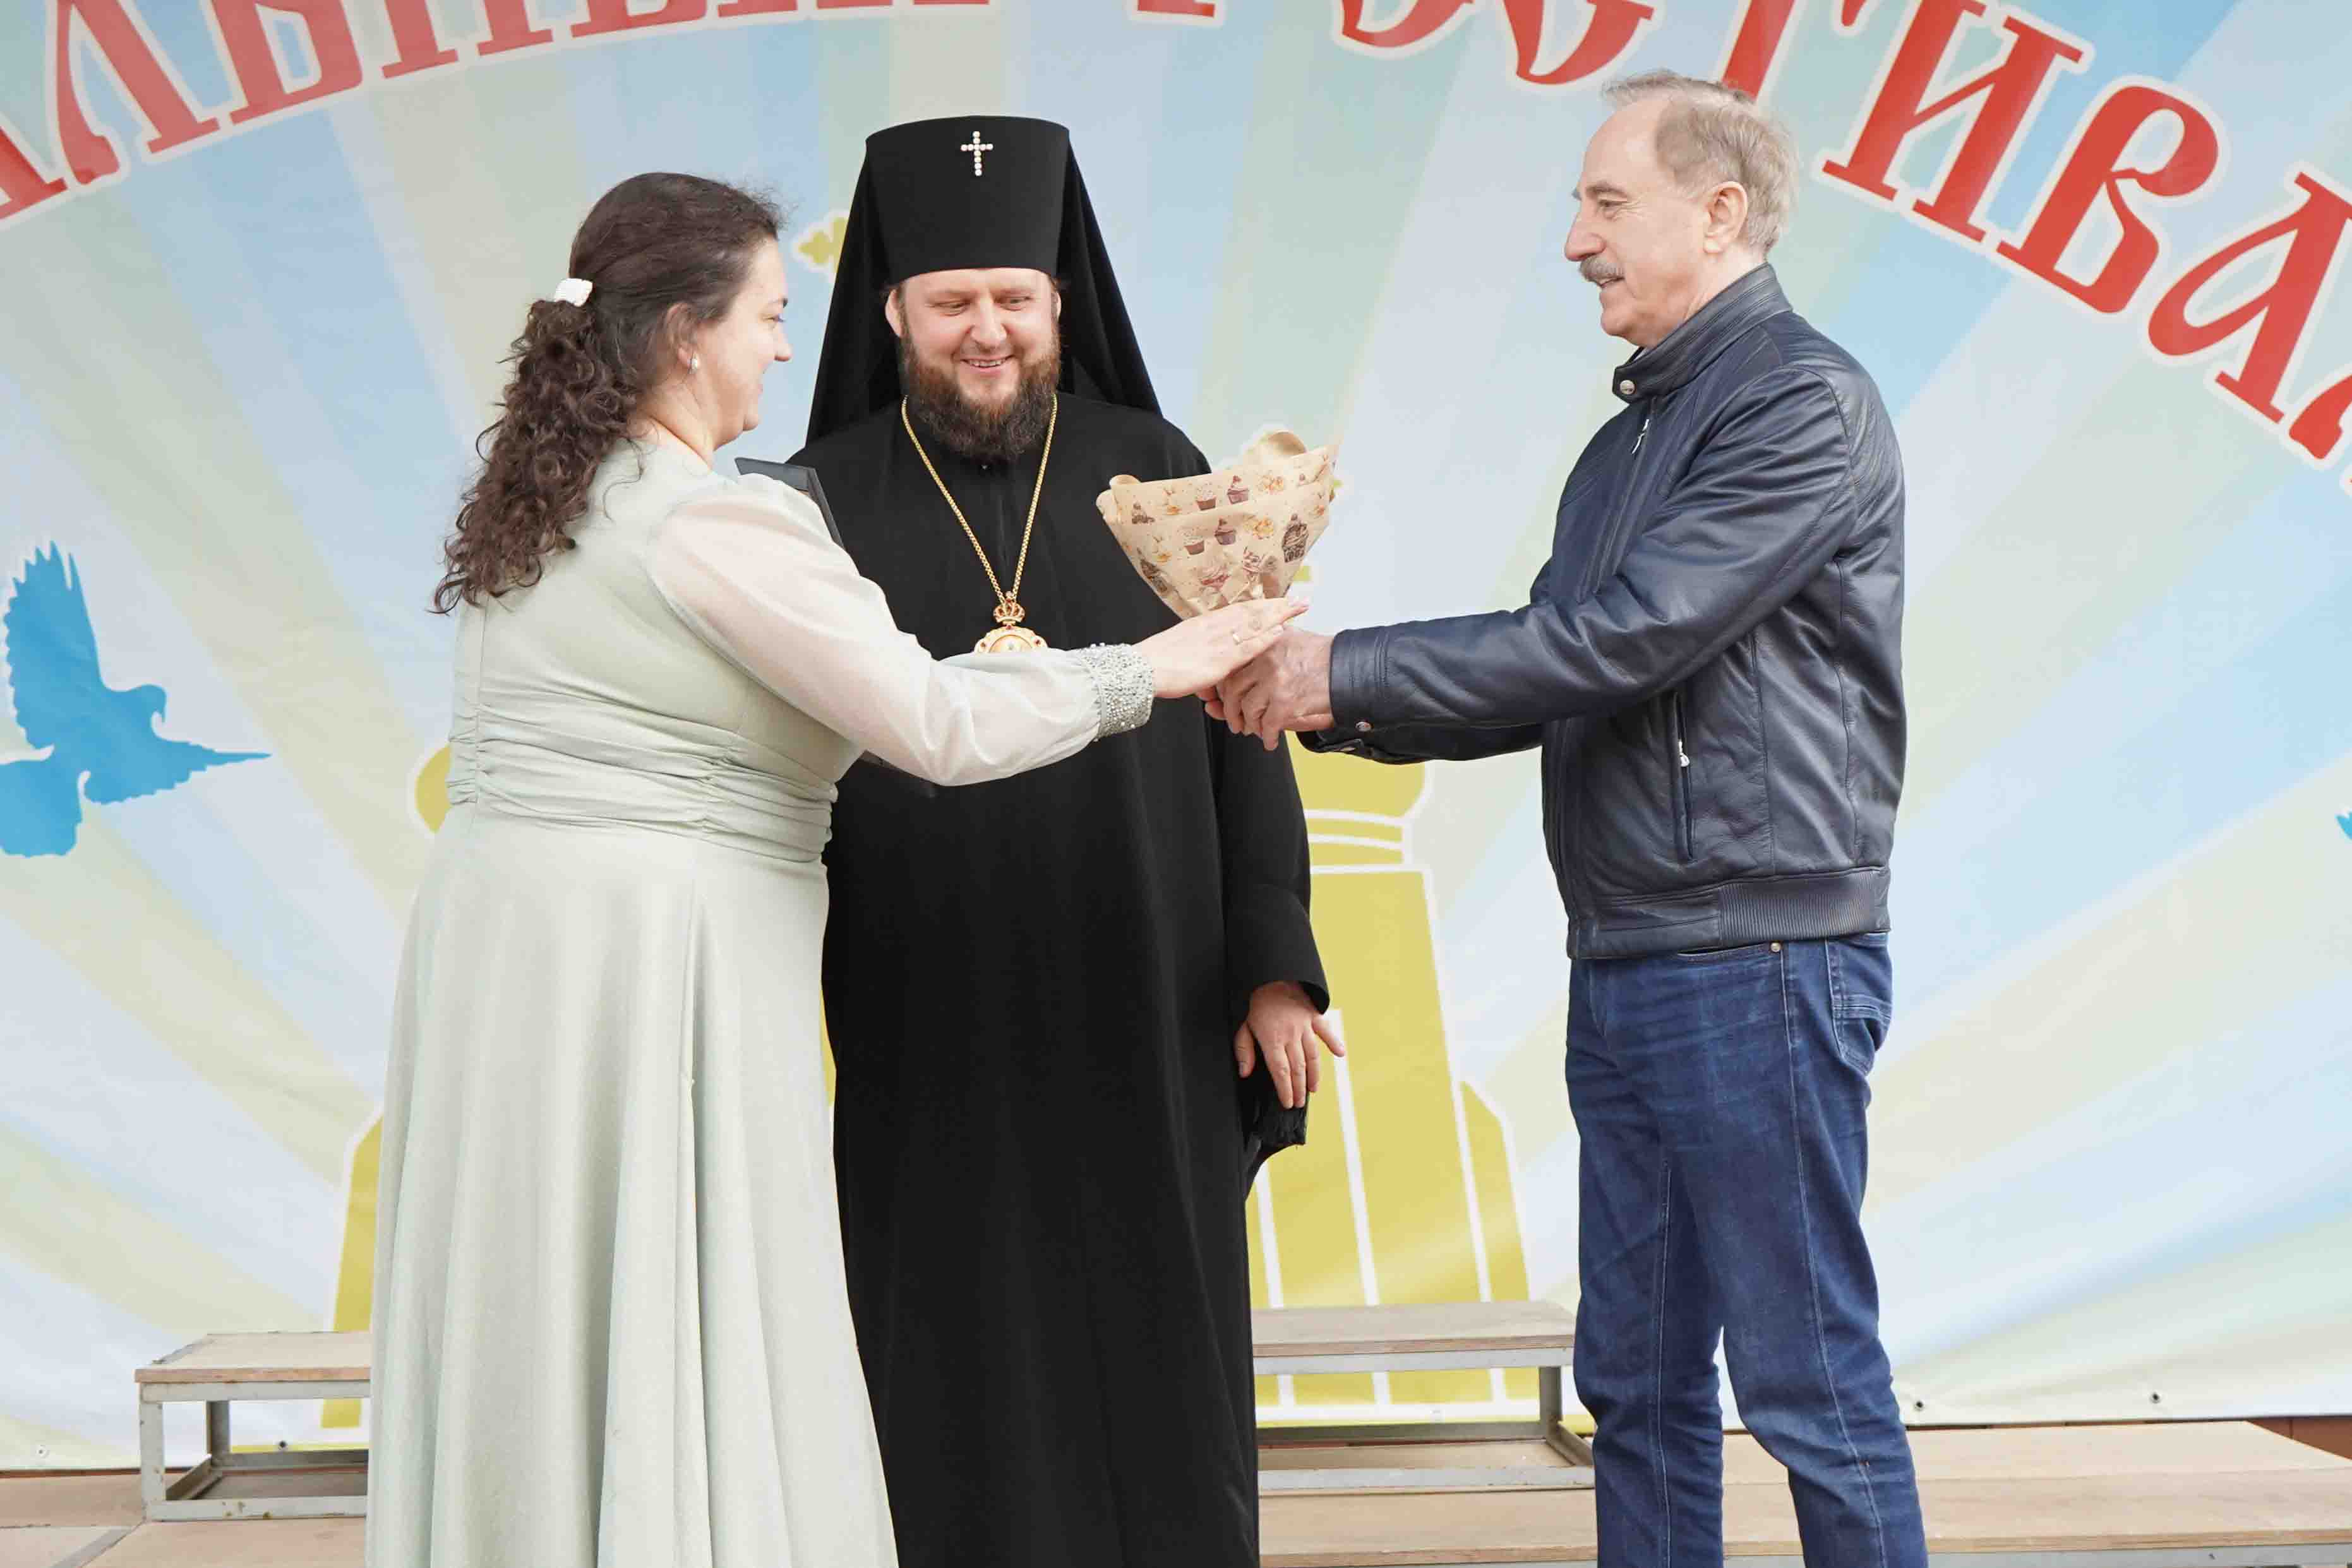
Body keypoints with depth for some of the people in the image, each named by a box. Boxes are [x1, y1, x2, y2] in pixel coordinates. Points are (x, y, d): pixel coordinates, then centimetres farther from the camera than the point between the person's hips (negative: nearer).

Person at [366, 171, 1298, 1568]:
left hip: (495, 931, 8)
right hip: (657, 960, -8)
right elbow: (936, 723, -14)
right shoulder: (720, 525, -14)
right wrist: (1145, 669, -2)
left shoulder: (524, 510, 12)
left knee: (527, 1341, 14)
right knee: (680, 1347, 1)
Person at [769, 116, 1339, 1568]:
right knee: (953, 1386, 8)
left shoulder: (1153, 473, 4)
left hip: (1145, 1015, 1)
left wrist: (1276, 964, 0)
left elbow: (1243, 730, 4)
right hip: (924, 1029, 0)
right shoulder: (825, 500, 2)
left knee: (1159, 1365, 9)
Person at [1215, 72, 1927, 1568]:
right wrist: (1322, 704, 3)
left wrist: (1343, 670, -14)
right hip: (1622, 972, 9)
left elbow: (1611, 642, -19)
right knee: (1637, 1380, 14)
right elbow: (1547, 689, 16)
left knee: (1812, 1381, 0)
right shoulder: (1629, 438, 18)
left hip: (1759, 959, -9)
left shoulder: (1804, 401, -10)